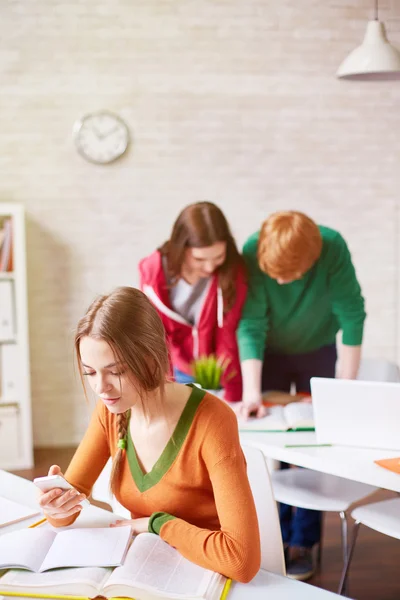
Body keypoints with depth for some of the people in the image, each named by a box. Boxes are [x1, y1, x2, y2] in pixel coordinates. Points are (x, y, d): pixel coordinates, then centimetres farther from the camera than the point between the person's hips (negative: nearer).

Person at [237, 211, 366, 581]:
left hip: (317, 350, 0)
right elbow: (251, 324, -28)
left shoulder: (333, 249, -32)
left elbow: (351, 315, -24)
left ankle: (302, 542, 8)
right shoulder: (254, 251, -31)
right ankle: (275, 537, 12)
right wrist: (251, 391, -35)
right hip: (268, 352, 0)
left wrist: (347, 386, -23)